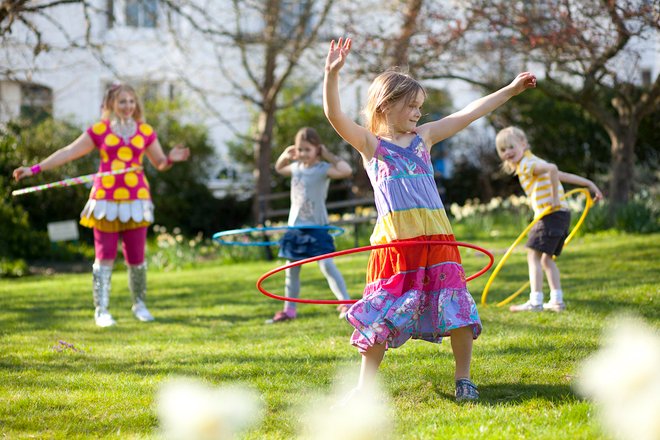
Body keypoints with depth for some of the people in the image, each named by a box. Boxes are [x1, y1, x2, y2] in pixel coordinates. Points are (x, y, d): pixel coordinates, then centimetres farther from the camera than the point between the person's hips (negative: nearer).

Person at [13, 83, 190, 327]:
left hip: (136, 200, 1)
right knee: (105, 256, -3)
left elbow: (160, 163, 14)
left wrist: (171, 159, -10)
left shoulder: (145, 131, 8)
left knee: (136, 257, 3)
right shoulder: (99, 131, 3)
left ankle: (139, 305, 22)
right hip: (106, 200, -1)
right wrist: (34, 169, -2)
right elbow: (68, 152, 3)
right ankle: (101, 310, 4)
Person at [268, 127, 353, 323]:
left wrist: (330, 156, -17)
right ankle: (289, 309, 23)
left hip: (316, 227, -7)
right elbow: (279, 169, 31)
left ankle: (346, 304, -15)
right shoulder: (296, 167, 9)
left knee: (326, 265, -17)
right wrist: (285, 156, 10)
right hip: (295, 226, 7)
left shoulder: (323, 169, -12)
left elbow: (346, 171, -29)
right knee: (291, 270, 12)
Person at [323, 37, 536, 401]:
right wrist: (332, 74, -22)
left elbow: (469, 114, 20)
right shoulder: (369, 143, 6)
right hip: (394, 240, -3)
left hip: (436, 236, 3)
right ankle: (366, 385, 9)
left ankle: (463, 378, 12)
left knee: (456, 306, -1)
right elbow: (335, 116, -9)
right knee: (383, 312, 0)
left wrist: (511, 89, 21)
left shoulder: (424, 136, 17)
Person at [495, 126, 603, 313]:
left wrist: (555, 197, -21)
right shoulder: (533, 164, 22)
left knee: (534, 256, -8)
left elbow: (552, 169, -27)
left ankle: (535, 301, -12)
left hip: (551, 213, -10)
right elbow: (563, 175, 24)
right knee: (547, 258, 17)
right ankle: (557, 301, 17)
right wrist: (589, 184, 27)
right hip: (561, 214, 10)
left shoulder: (527, 164, -9)